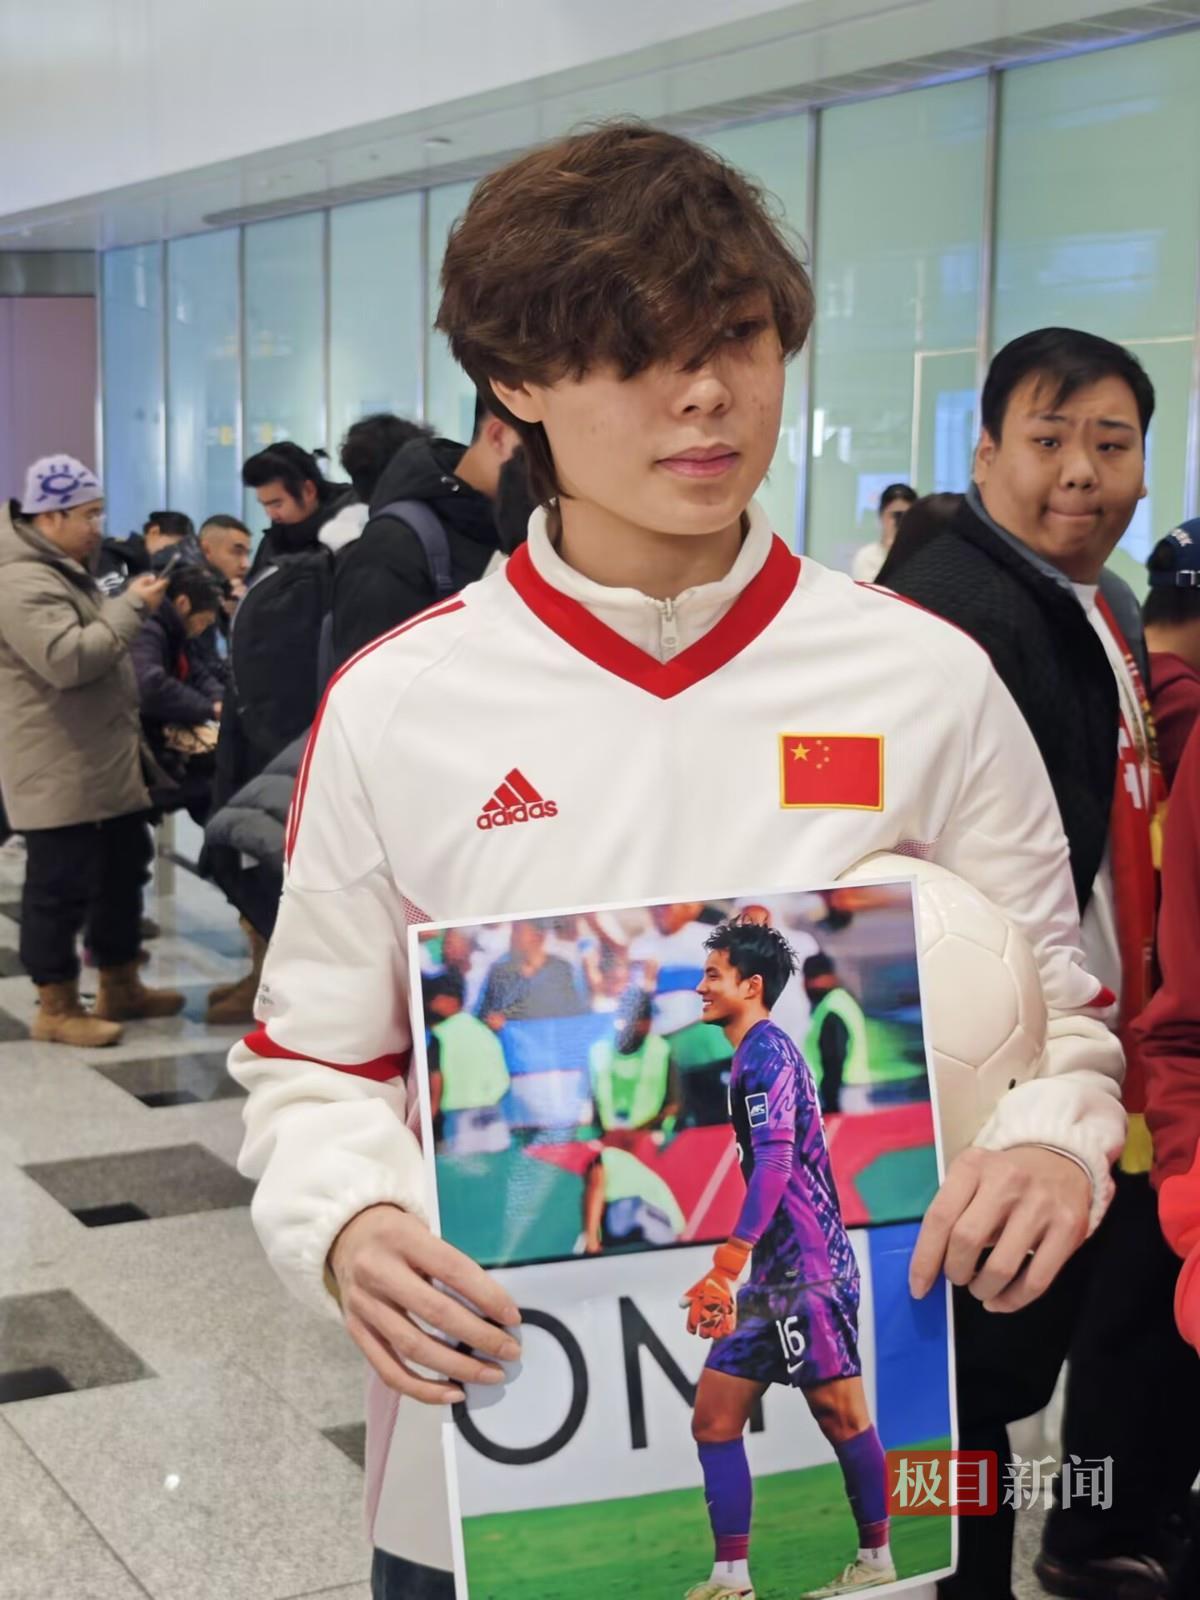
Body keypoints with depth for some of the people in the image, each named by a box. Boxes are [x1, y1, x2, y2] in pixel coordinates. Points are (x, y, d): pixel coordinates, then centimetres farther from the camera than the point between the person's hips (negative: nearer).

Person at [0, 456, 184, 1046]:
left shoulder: (65, 571, 18)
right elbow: (68, 660, -29)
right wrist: (132, 607, -22)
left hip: (106, 764, 11)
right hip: (60, 774, -11)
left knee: (121, 874, 17)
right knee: (60, 887, -3)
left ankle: (120, 988, 28)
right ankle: (56, 1008, 5)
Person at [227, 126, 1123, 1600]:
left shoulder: (929, 683, -5)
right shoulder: (395, 706, -5)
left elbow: (1046, 1015, 4)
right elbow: (317, 1059, 3)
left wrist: (1049, 1144, -17)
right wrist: (349, 1226, -17)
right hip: (497, 1451, 0)